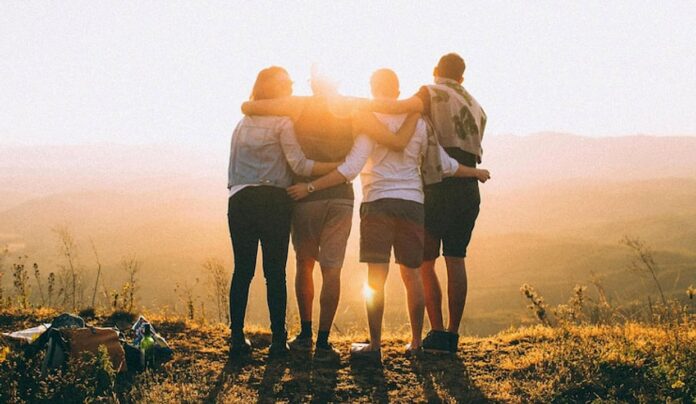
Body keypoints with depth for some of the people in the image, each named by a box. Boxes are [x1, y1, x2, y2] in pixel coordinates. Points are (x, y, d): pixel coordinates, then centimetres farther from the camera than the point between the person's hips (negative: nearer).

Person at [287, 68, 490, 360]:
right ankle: (416, 342, 17)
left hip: (378, 202, -4)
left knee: (376, 276, -4)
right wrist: (476, 172, 30)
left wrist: (310, 187, -11)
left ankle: (374, 344, -4)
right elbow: (445, 165, 13)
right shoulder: (417, 122, 9)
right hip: (412, 203, 4)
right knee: (411, 274, 11)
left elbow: (350, 169, -13)